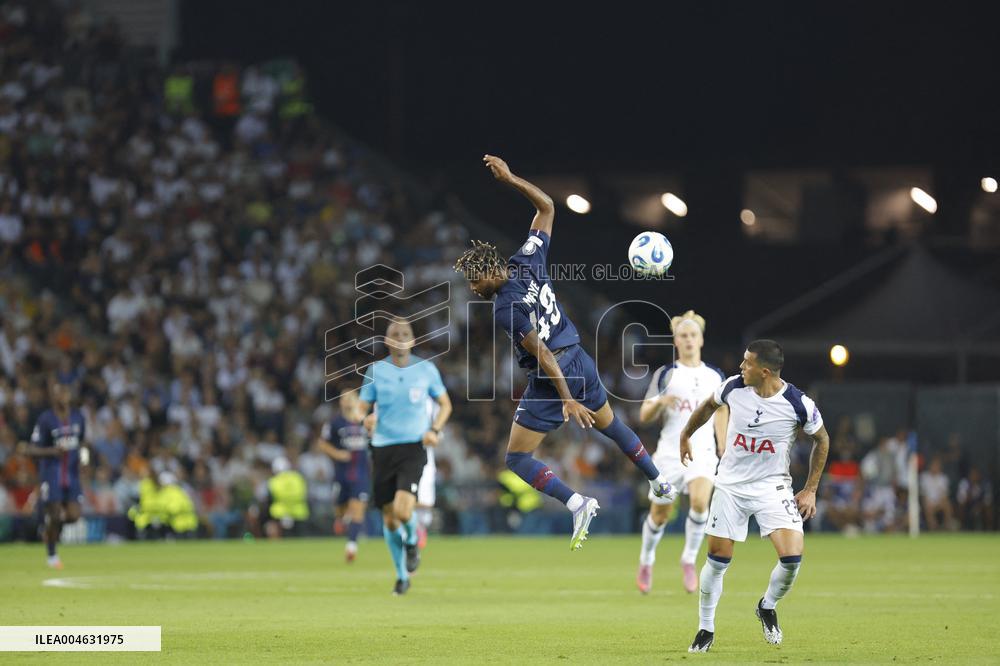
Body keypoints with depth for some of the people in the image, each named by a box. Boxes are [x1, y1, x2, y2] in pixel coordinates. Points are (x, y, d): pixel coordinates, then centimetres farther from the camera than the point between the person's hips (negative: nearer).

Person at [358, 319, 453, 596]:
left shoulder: (426, 369, 2)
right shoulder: (375, 370, 3)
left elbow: (445, 404, 13)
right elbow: (361, 409, 6)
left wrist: (435, 430, -5)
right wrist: (365, 420, -19)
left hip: (413, 448, -2)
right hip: (383, 448, 2)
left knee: (403, 511, -22)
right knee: (389, 519, 5)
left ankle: (412, 542, 13)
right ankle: (402, 576, 24)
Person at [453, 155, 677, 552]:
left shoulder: (505, 307, -22)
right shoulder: (528, 261, -3)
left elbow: (542, 354, -24)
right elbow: (546, 206, 9)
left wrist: (567, 400, -23)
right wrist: (510, 179, 6)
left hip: (551, 380, -8)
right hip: (580, 361, 8)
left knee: (517, 460, -1)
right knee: (610, 424, 31)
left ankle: (577, 503, -15)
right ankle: (660, 483, 41)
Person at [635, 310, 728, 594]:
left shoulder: (715, 376, 9)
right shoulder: (665, 374, 2)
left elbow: (721, 415, 17)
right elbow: (644, 415, 0)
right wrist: (660, 402, -20)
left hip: (703, 451, 1)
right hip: (670, 451, -1)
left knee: (700, 501, -25)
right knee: (659, 514, 5)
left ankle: (689, 561, -8)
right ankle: (646, 563, 32)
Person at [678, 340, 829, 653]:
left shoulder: (798, 404, -18)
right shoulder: (733, 387, -12)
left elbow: (821, 440, 0)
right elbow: (708, 406, 13)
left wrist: (810, 490, -1)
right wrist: (685, 436, 25)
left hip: (772, 486, -2)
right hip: (730, 485, 2)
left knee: (792, 558, -17)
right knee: (717, 560, 1)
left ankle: (767, 608, 14)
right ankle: (706, 629, 20)